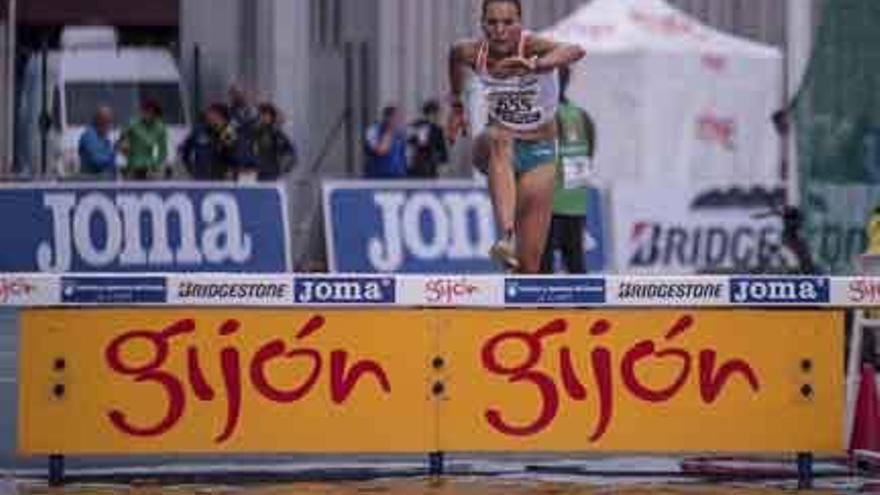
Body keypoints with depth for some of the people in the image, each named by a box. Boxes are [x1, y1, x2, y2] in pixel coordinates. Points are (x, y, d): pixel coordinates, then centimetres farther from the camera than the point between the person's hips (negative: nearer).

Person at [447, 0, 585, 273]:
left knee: (529, 264, -6)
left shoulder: (532, 47, -22)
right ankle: (506, 237, -57)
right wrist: (457, 106, 22)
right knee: (499, 141, -40)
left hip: (538, 151, -1)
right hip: (492, 148, 1)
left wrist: (534, 65, -60)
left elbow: (575, 51, -43)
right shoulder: (472, 53, -11)